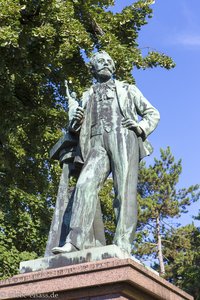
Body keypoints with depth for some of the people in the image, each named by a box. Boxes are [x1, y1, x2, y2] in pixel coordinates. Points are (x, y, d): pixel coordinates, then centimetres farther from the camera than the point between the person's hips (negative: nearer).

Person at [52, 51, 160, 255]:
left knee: (125, 190, -17)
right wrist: (76, 122, 4)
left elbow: (152, 113, 21)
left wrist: (141, 127, -1)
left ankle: (123, 245, -25)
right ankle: (75, 240, -35)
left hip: (124, 138, -1)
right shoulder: (88, 96, 32)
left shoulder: (127, 89, 27)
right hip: (98, 143, 2)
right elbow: (78, 130, 29)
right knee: (85, 184, -23)